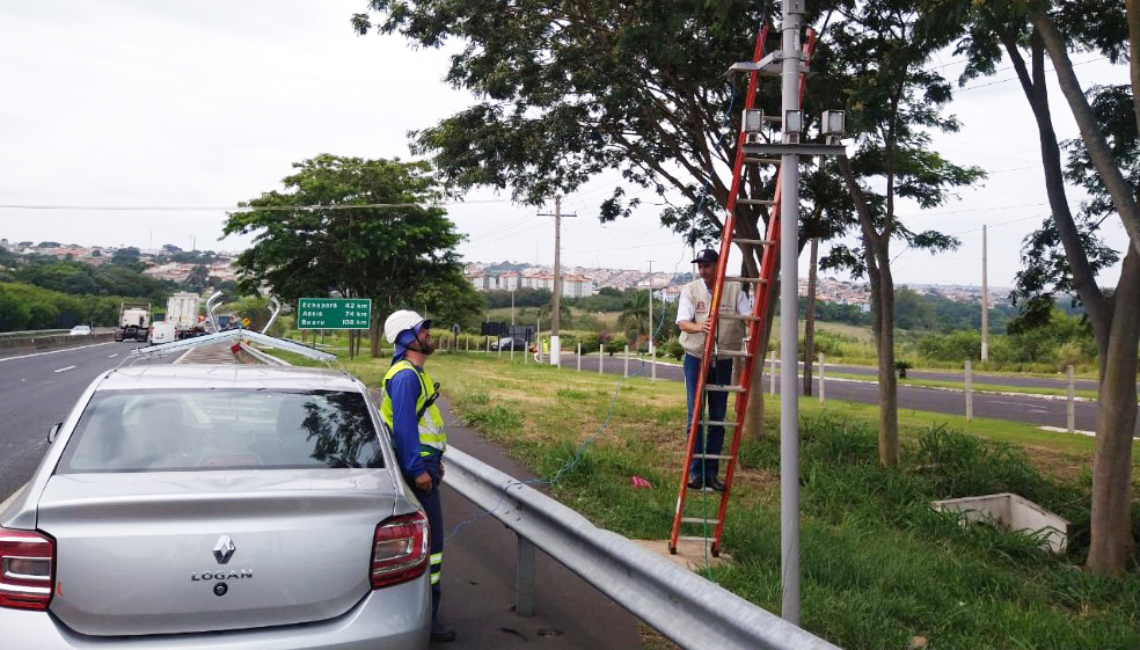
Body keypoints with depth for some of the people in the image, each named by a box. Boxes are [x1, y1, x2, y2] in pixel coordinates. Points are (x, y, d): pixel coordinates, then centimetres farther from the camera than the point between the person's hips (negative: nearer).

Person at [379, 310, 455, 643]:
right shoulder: (406, 376, -17)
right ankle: (426, 616, 0)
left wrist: (433, 460, 21)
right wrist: (418, 469, -23)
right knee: (430, 539, -6)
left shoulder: (414, 373, 15)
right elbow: (403, 426, -23)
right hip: (417, 468, -11)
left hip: (422, 463, 11)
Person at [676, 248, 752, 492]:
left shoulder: (734, 289, 0)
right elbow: (682, 322, -14)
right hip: (696, 358, -1)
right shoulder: (690, 290, -3)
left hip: (723, 361, 2)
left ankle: (711, 472, 15)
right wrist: (699, 327, -35)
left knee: (718, 418, 7)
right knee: (695, 417, -2)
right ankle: (695, 471, 5)